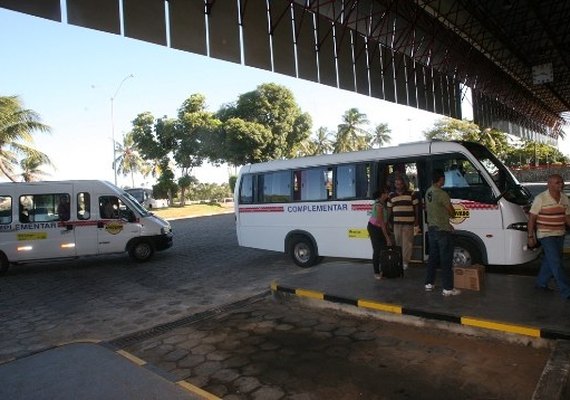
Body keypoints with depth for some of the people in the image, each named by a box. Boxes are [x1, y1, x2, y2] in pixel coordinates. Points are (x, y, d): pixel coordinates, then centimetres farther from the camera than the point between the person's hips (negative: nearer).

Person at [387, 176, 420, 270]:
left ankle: (405, 262, 2)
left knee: (407, 243, -5)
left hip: (408, 223, -3)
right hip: (396, 223, 3)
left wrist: (416, 222, 0)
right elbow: (389, 210, 14)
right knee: (398, 243, 6)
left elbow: (416, 208, 3)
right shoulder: (391, 196, 10)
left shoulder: (412, 194, 1)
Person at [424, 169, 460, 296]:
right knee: (446, 259, -2)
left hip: (431, 228, 8)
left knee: (433, 257, 16)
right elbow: (452, 212, -12)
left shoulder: (428, 192, 6)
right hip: (443, 230, -8)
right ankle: (448, 288, 2)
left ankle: (429, 283, 21)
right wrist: (448, 213, 10)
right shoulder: (442, 194, -20)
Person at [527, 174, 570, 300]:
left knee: (549, 260, 14)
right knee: (556, 262, -6)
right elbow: (532, 218, -10)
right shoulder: (540, 198, -13)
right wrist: (530, 236, -12)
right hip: (546, 235, -6)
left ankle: (541, 282, 30)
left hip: (560, 235, 7)